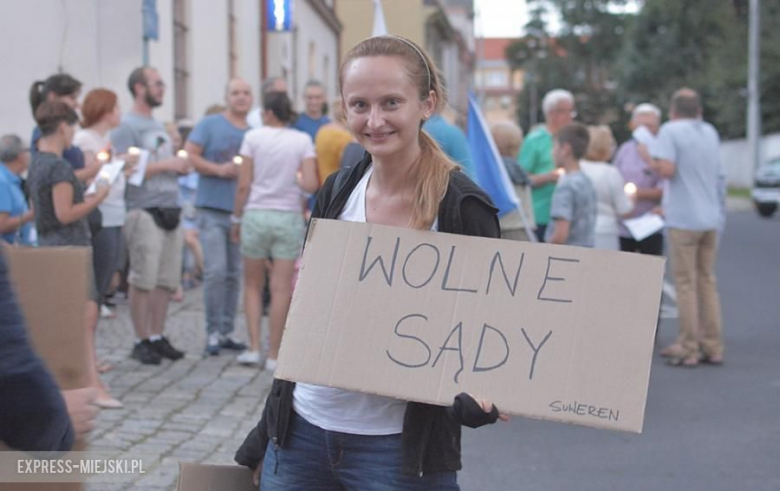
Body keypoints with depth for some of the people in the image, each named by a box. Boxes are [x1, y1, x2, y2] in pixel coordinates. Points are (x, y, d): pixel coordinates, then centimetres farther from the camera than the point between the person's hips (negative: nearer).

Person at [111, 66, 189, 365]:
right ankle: (142, 341, 1)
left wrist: (181, 166, 8)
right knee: (143, 281, -6)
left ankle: (157, 337, 16)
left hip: (170, 211, 8)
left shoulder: (159, 125, 21)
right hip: (145, 212, -8)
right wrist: (167, 165, -15)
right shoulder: (127, 126, -6)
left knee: (166, 281, 8)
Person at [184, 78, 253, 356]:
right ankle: (213, 332, -1)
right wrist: (219, 169, -15)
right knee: (216, 271, -10)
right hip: (213, 209, -4)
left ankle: (228, 331, 16)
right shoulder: (210, 125, 1)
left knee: (234, 274, 8)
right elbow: (189, 155, -6)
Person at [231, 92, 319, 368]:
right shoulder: (303, 141, 1)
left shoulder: (253, 137, -2)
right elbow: (311, 185, -9)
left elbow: (244, 185, -4)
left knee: (253, 285, 13)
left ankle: (254, 348, 6)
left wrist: (237, 218, 6)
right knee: (281, 288, 3)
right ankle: (273, 355, 4)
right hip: (289, 217, 0)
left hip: (256, 214, 0)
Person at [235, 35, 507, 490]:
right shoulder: (336, 192, 3)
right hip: (302, 431, 5)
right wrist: (270, 427, 12)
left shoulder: (463, 208, -11)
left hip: (400, 447, -4)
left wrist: (482, 402, -28)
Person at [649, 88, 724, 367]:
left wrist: (651, 162, -1)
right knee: (707, 282, 12)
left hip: (683, 219, -6)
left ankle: (689, 349, -1)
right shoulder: (710, 132, 13)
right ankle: (713, 347, 13)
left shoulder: (670, 130, -8)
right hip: (711, 218, 6)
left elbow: (667, 169, -21)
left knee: (686, 283, -2)